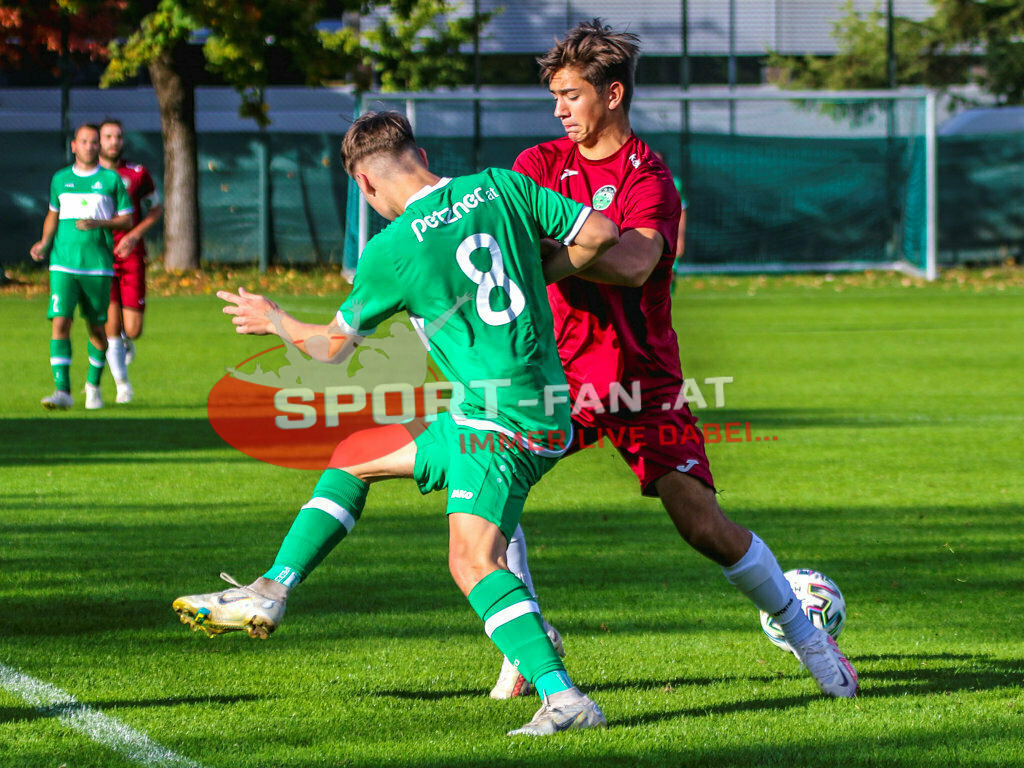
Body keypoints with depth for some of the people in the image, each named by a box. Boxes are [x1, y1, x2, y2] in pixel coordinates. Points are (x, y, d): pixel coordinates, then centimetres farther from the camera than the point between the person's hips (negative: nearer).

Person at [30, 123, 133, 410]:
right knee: (60, 323, -14)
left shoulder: (111, 180, 3)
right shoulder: (60, 179, 10)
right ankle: (62, 390, -17)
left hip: (98, 265, -1)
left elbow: (127, 219, 4)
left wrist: (99, 224, -12)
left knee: (96, 329, 7)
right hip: (63, 264, 1)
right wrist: (44, 243, 8)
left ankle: (93, 384, 30)